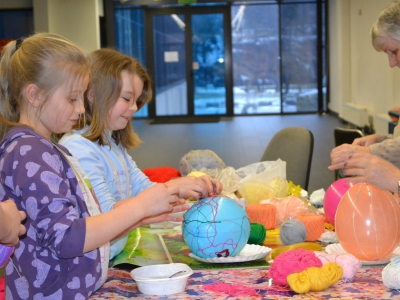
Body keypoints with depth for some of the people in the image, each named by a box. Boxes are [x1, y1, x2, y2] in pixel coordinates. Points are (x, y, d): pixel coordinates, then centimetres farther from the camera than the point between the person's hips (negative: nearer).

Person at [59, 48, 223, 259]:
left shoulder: (113, 145, 16)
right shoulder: (78, 148, -16)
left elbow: (145, 190, 18)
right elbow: (106, 216, -21)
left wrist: (194, 186, 1)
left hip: (116, 256, 8)